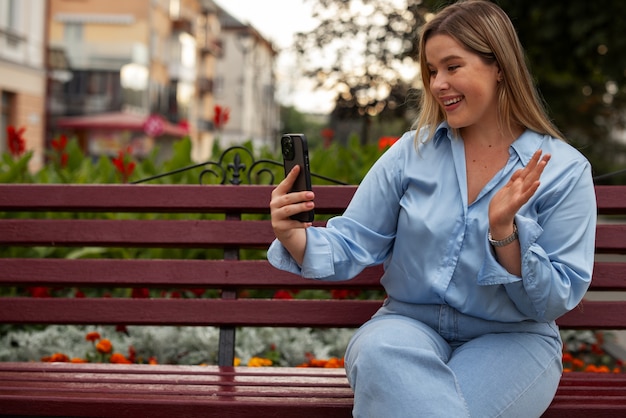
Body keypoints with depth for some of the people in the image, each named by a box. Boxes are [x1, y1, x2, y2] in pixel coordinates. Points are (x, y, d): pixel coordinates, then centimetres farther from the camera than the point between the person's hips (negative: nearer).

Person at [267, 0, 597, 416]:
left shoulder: (565, 168, -4)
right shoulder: (413, 152, 3)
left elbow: (557, 302, -5)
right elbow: (352, 245, 0)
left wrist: (504, 232, -22)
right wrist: (295, 237, -22)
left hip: (511, 340, -2)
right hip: (409, 324, 2)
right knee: (380, 350, -34)